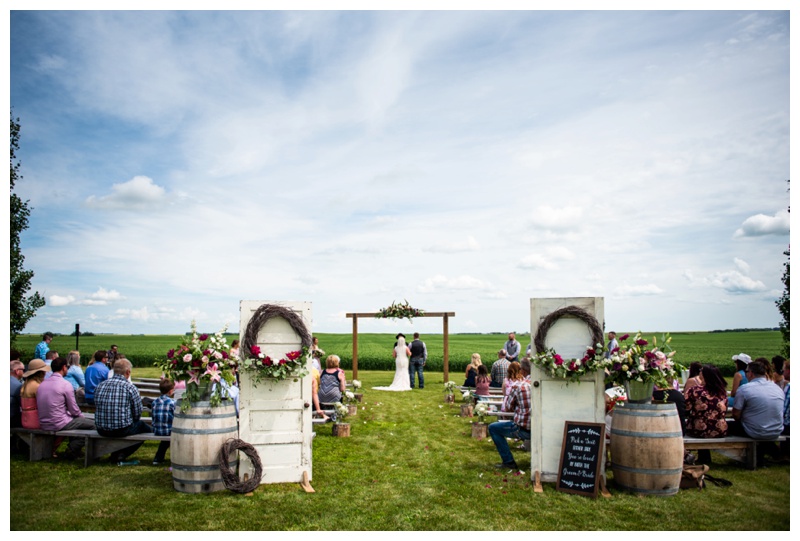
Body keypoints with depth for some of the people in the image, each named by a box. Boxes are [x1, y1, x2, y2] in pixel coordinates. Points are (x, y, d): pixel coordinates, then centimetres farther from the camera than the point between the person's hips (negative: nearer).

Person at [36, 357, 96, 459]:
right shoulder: (66, 384, -15)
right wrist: (81, 415, 13)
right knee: (92, 424, -1)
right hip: (59, 424, -9)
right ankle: (72, 450, 1)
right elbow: (74, 409, -10)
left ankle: (72, 447, 23)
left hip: (44, 424, 9)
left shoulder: (42, 384, 7)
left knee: (77, 419, 29)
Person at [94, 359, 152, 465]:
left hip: (101, 430, 6)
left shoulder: (100, 385, 1)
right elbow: (137, 413, -8)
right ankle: (121, 454, 9)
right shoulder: (130, 387, -12)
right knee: (147, 428, 19)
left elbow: (97, 405, 12)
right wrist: (130, 422, 14)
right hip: (122, 430, -6)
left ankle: (115, 453, 24)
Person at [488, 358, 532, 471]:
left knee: (493, 428, 13)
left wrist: (507, 395, 18)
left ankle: (509, 462, 10)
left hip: (523, 430, -6)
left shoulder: (517, 387, -10)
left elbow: (506, 408, 3)